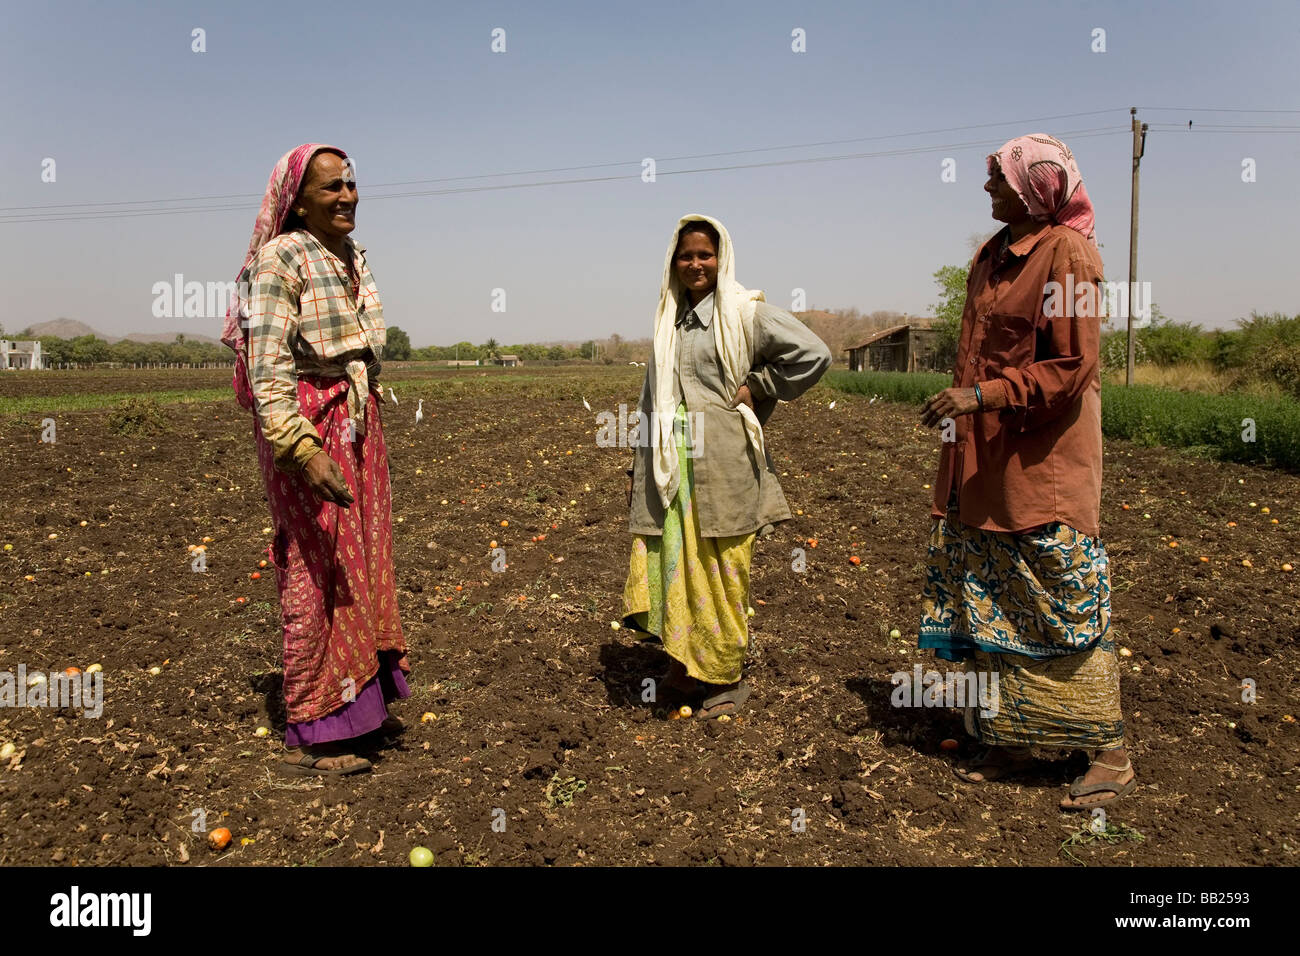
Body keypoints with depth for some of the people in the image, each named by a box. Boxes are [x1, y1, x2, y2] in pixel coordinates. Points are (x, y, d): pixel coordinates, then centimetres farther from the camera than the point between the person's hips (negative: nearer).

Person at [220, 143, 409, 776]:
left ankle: (358, 703, 26)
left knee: (361, 561, 12)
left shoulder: (354, 256, 11)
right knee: (317, 571, -3)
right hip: (304, 426, -8)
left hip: (357, 422, 8)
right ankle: (310, 735, 9)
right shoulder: (282, 258, -13)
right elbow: (266, 368, -21)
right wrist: (305, 451, -30)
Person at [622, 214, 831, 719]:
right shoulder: (669, 321, 15)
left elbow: (814, 354, -10)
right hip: (669, 467, 5)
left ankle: (728, 676, 18)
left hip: (722, 465, -5)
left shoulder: (744, 313, -3)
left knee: (720, 569, 2)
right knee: (670, 562, 7)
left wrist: (756, 386, -8)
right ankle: (684, 667, 23)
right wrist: (638, 467, 15)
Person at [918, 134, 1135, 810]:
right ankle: (1009, 740, 23)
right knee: (991, 603, 11)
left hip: (1044, 462, -8)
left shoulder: (1066, 254, -11)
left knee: (1065, 604, -2)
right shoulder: (994, 254, 13)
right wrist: (959, 408, 18)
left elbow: (1073, 367, -17)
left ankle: (1111, 755, 13)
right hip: (984, 462, 8)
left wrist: (981, 394, -22)